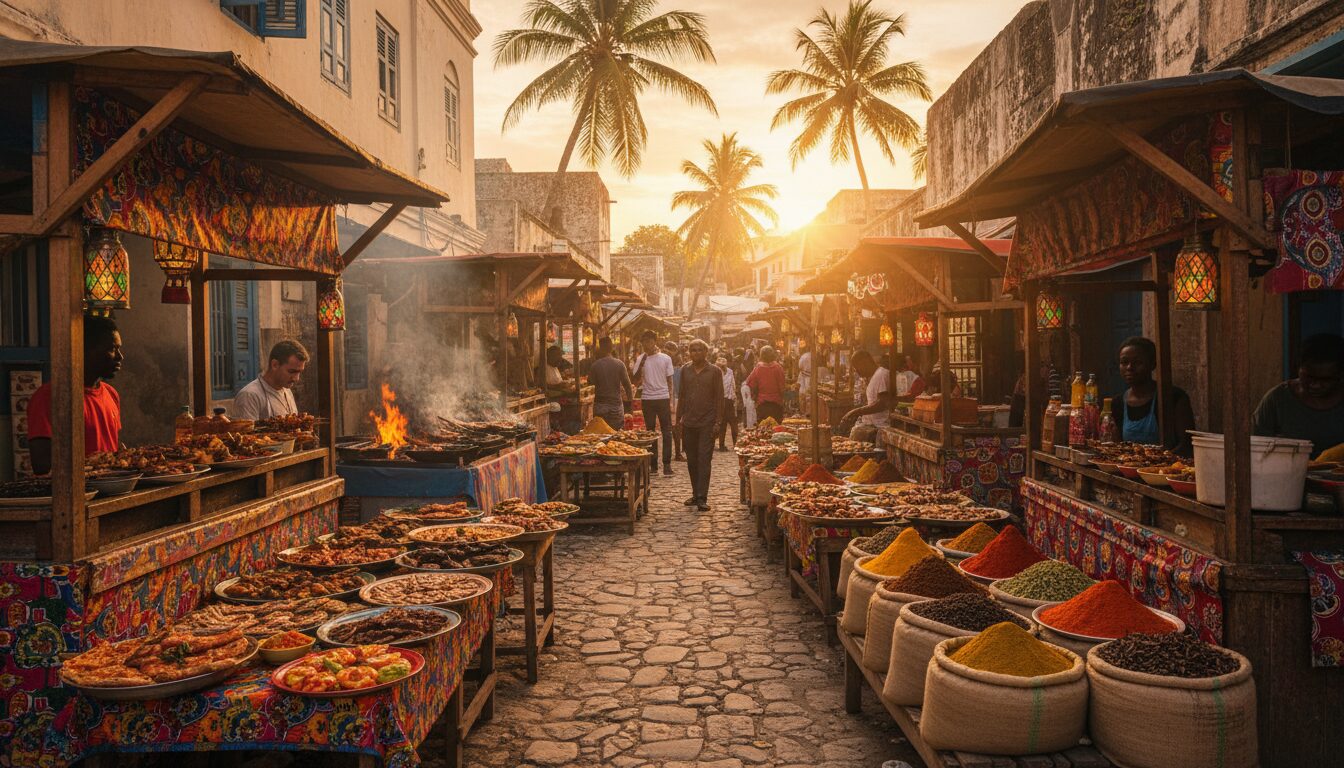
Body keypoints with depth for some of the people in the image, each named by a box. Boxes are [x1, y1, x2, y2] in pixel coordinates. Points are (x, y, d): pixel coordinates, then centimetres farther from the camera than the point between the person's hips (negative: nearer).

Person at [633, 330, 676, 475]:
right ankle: (653, 463, 11)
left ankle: (667, 463, 2)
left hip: (663, 398, -1)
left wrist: (671, 401, 1)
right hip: (647, 399, 1)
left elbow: (669, 381, 6)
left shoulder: (665, 359, 3)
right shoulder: (641, 359, 5)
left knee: (667, 432, -2)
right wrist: (641, 365, -13)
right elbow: (636, 381, 0)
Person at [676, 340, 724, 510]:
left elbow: (719, 397, -1)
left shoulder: (714, 371, -1)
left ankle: (702, 498, -8)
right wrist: (679, 418, 9)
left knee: (704, 460, -7)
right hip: (689, 422, 4)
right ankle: (696, 494, 20)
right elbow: (682, 395, 14)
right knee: (691, 460, 9)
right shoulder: (685, 370, 9)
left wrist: (718, 421, -8)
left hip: (707, 423, -4)